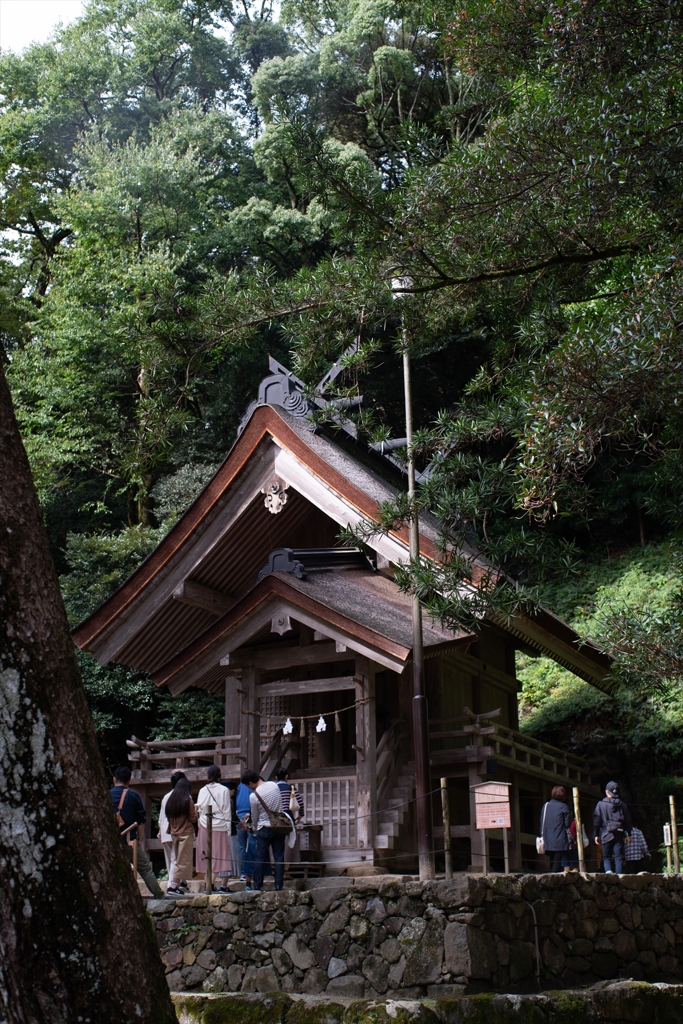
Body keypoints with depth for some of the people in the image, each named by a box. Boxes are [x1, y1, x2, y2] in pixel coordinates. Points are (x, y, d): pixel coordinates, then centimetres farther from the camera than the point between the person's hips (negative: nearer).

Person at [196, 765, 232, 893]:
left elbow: (199, 809, 7)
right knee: (222, 856, 2)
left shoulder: (202, 790, 5)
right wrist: (228, 829, 1)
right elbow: (227, 811, -3)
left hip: (204, 827, 3)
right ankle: (223, 885, -2)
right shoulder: (223, 790, -4)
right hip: (220, 826, -3)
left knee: (207, 856, 6)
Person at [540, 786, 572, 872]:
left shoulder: (545, 806, 8)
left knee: (553, 864, 13)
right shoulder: (563, 807, -5)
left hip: (548, 841, 5)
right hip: (560, 841, -5)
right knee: (557, 864, -6)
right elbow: (567, 824, -5)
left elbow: (542, 823, 10)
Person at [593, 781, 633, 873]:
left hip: (606, 834, -2)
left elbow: (597, 821, -1)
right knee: (619, 857, 4)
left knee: (606, 856, 6)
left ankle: (608, 870, -18)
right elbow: (628, 820, 11)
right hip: (619, 834, 2)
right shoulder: (622, 805, 7)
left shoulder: (601, 804, -1)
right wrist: (629, 834, 21)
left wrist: (596, 835, 5)